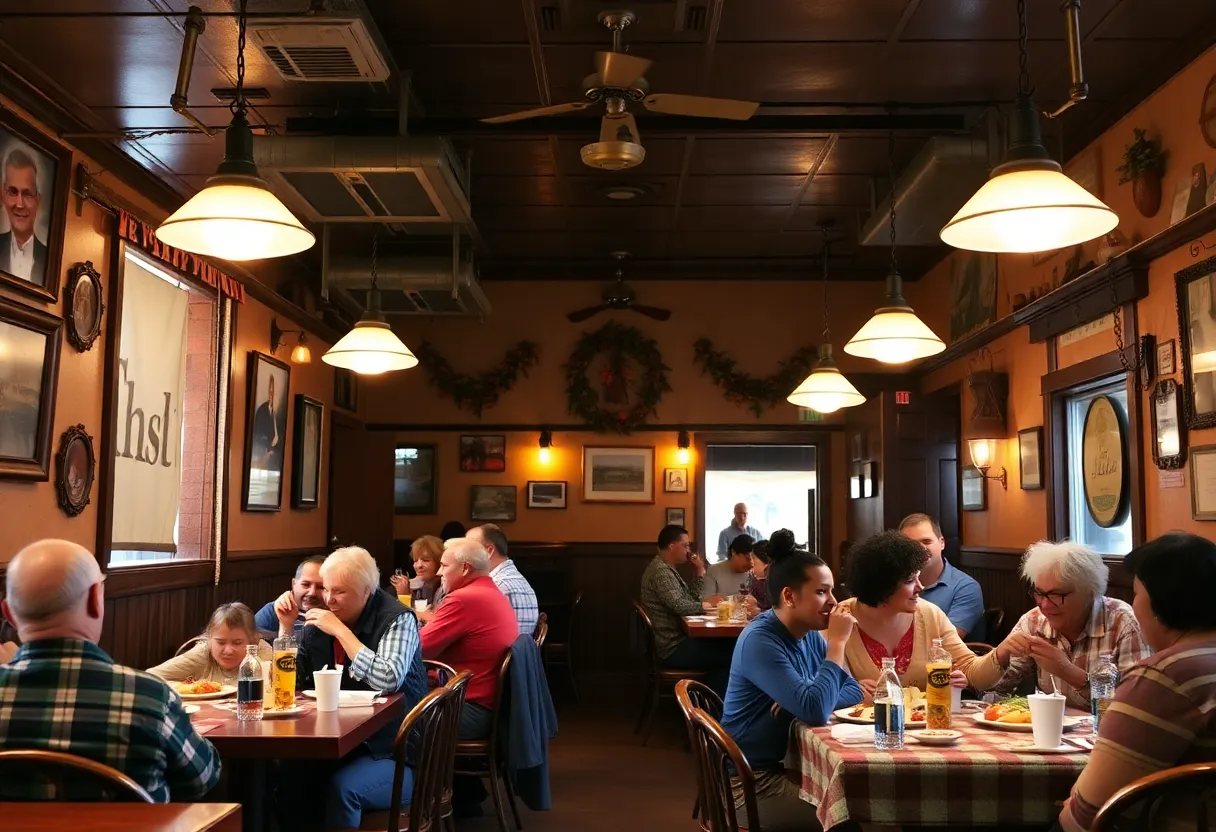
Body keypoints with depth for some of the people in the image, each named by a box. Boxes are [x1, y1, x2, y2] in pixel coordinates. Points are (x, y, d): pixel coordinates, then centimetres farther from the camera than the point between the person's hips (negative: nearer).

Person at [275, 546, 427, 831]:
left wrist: (341, 631, -24)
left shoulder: (396, 619, -12)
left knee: (342, 789, -31)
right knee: (288, 781, -22)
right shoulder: (320, 620, 4)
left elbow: (388, 681, -28)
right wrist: (286, 626, -2)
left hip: (392, 751, -5)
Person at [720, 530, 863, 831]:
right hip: (753, 781, -8)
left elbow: (853, 691, 4)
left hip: (790, 765, 8)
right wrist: (837, 642, -24)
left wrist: (803, 701, -15)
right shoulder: (760, 641, -22)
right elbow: (816, 711, -31)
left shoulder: (809, 634, 4)